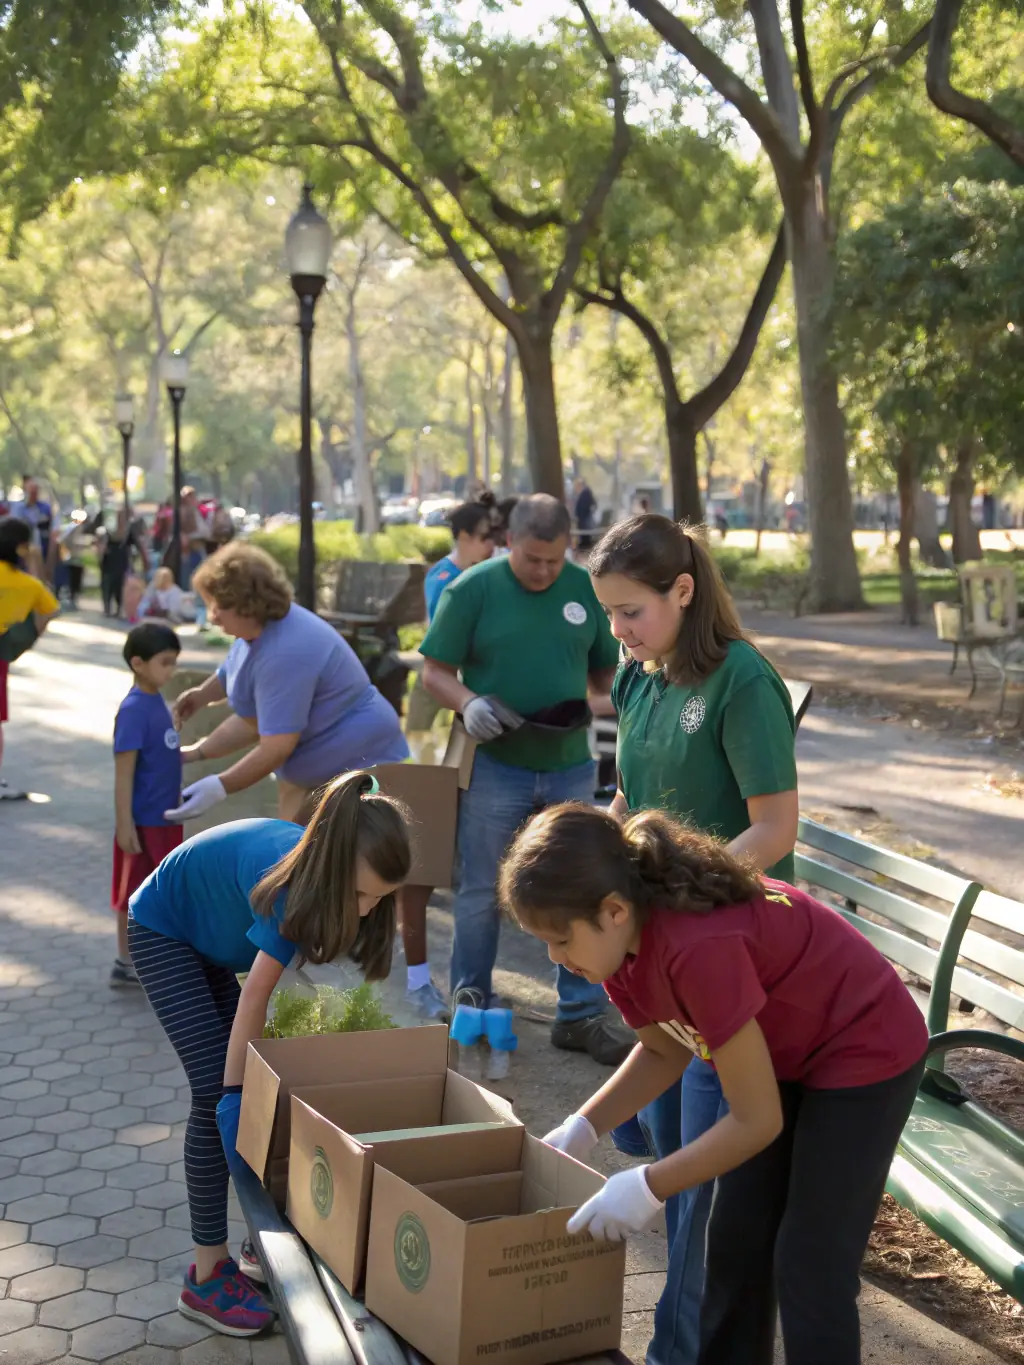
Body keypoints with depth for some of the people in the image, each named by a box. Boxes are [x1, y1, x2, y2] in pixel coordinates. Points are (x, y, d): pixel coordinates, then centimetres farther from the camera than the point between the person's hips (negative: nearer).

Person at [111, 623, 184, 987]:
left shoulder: (157, 702, 6)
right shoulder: (134, 709, -20)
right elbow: (123, 772, -20)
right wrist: (125, 824, -21)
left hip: (164, 817, 9)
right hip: (144, 821, -9)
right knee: (134, 894, 3)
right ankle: (126, 965, 14)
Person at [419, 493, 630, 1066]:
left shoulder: (585, 589, 3)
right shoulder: (473, 589, -6)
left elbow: (606, 671, 11)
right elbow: (436, 672, -5)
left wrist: (605, 700, -12)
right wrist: (468, 702, -25)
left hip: (570, 767, 3)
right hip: (496, 766, -2)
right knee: (482, 894, 9)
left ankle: (583, 1014, 18)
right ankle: (471, 1007, 25)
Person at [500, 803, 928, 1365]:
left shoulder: (699, 946, -39)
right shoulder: (620, 937, -14)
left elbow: (757, 1120, -29)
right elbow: (664, 1050, 4)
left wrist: (648, 1188, -22)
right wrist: (579, 1130, -5)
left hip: (867, 1055, -8)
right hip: (781, 1051, 8)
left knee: (810, 1266, -3)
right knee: (734, 1243, 13)